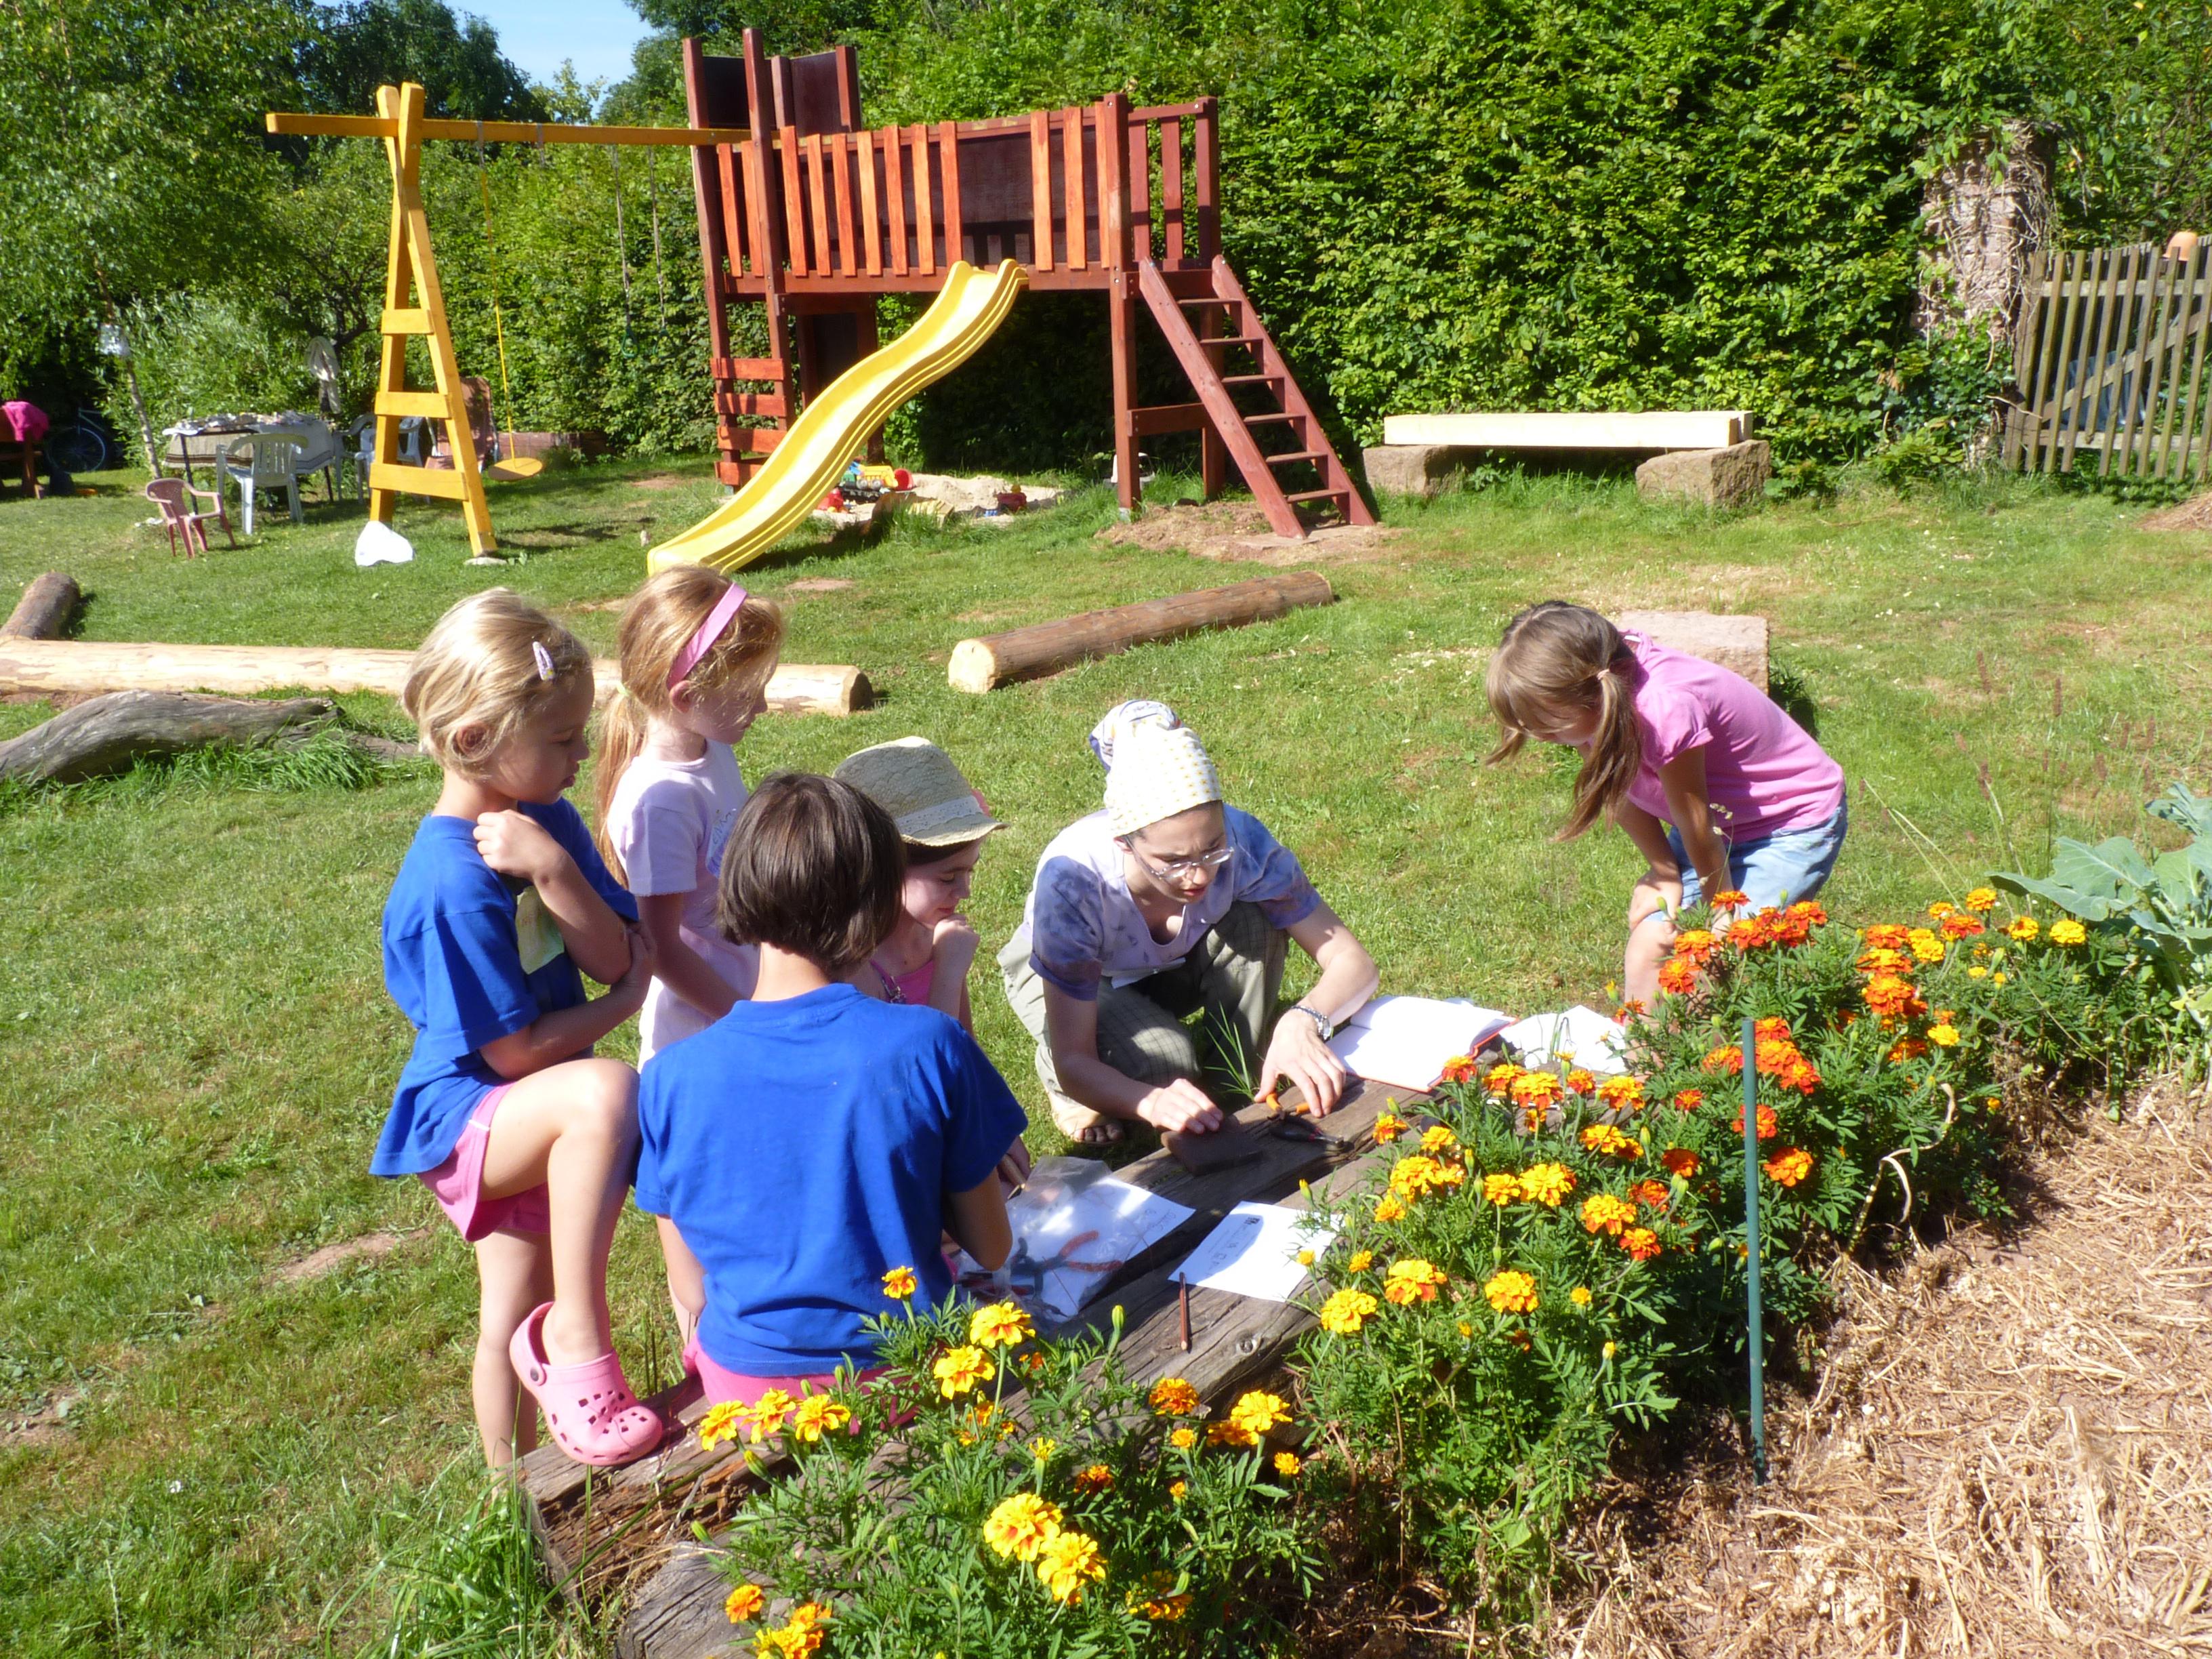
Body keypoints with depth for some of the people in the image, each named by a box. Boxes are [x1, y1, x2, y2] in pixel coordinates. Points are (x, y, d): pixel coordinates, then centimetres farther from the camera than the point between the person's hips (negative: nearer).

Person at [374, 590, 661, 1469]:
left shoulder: (545, 822, -3)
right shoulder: (451, 886, -26)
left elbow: (619, 959, -10)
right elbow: (517, 1049, -22)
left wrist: (553, 868, -24)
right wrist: (621, 1003, -8)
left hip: (536, 1117, 8)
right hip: (467, 1114, -8)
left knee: (512, 1327, 22)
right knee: (606, 1092, -37)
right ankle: (579, 1339, -23)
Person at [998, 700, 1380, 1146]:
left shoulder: (1240, 840, -34)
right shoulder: (1072, 878, -40)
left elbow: (1354, 962, -28)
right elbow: (1074, 1062, -37)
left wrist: (1303, 1021, -50)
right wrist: (1152, 1100, -58)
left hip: (1170, 962, 3)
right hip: (1056, 974, -3)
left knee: (1254, 921, -28)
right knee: (1165, 1061, -32)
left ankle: (1236, 1076, -6)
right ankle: (1067, 1090, 1)